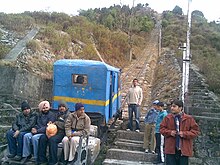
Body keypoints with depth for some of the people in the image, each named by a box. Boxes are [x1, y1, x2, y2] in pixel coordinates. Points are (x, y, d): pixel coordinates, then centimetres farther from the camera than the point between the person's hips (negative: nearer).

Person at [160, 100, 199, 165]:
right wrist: (169, 132, -10)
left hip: (184, 149, -1)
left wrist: (185, 134, -14)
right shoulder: (168, 118, 2)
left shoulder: (189, 119, -3)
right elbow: (162, 129, 9)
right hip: (171, 149, 1)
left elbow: (195, 131, -1)